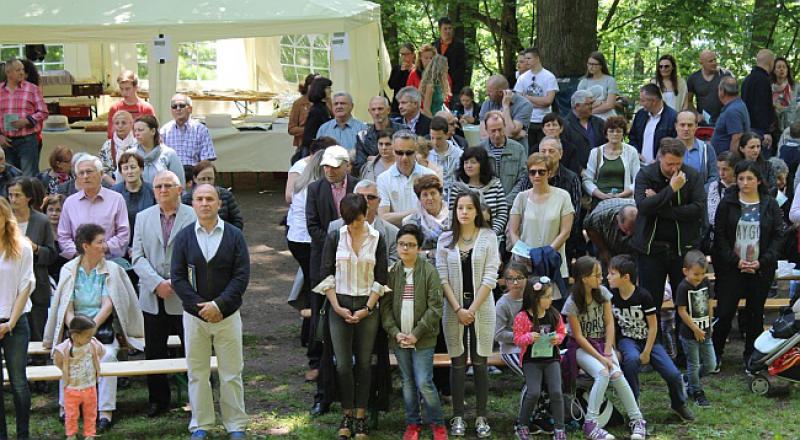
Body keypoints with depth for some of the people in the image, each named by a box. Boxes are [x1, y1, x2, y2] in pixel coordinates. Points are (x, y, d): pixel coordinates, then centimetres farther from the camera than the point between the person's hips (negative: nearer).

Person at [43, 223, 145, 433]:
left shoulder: (111, 269, 6)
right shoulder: (69, 270, 7)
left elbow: (108, 305, -3)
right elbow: (67, 308, 1)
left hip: (103, 327, 0)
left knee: (108, 355, -31)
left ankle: (106, 413, -31)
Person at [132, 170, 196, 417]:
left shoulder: (194, 218, -2)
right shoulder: (143, 218, 10)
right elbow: (138, 256, 2)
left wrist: (175, 283, -15)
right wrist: (157, 284, -12)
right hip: (152, 297, 3)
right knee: (154, 351, 9)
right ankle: (158, 400, 19)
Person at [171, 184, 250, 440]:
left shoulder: (234, 236, -1)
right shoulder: (184, 237, 1)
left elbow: (241, 276, -5)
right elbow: (177, 277, -3)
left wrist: (219, 305, -15)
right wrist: (200, 306, -13)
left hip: (228, 315, -1)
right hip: (194, 316, 1)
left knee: (231, 374, 4)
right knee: (197, 374, 7)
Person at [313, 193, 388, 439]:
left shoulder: (377, 240, 1)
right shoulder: (334, 238, 0)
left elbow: (381, 279, 2)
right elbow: (326, 274, 2)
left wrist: (367, 309, -7)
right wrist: (337, 307, -6)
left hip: (367, 306, 0)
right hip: (340, 305, 0)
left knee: (363, 363, 3)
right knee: (343, 364, -2)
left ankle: (360, 417, 9)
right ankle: (347, 415, 10)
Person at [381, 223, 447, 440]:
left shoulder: (429, 271, -7)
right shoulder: (392, 272, 3)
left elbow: (435, 308, -9)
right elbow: (386, 306, 3)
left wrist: (416, 334, -13)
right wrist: (395, 332, -9)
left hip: (423, 339, -4)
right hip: (399, 339, 4)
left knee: (424, 383, -7)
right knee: (408, 382, 11)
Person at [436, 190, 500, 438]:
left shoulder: (488, 237, 0)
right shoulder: (445, 240, 4)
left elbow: (490, 277, -5)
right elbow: (442, 278, 0)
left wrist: (472, 309, -11)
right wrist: (458, 309, -10)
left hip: (481, 307, -1)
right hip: (453, 308, 1)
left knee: (479, 363, 2)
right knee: (457, 363, 4)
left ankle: (481, 418, 7)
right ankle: (458, 417, 9)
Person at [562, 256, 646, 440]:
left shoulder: (603, 292, -1)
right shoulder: (572, 303, -14)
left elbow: (609, 323, -1)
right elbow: (579, 336, -14)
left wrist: (607, 353, -11)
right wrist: (600, 358, -21)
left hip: (603, 342, 4)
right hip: (581, 347, -4)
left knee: (616, 374, -24)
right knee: (602, 372, -31)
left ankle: (637, 420, -17)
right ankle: (590, 424, -28)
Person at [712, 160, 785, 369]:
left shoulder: (770, 205, 3)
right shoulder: (728, 203, 0)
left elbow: (779, 236, 1)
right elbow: (719, 236, -3)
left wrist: (763, 261, -11)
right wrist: (735, 260, -13)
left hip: (761, 268, 2)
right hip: (730, 268, -1)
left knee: (755, 312, 8)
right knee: (725, 312, -4)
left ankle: (751, 355, 20)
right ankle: (715, 353, 10)